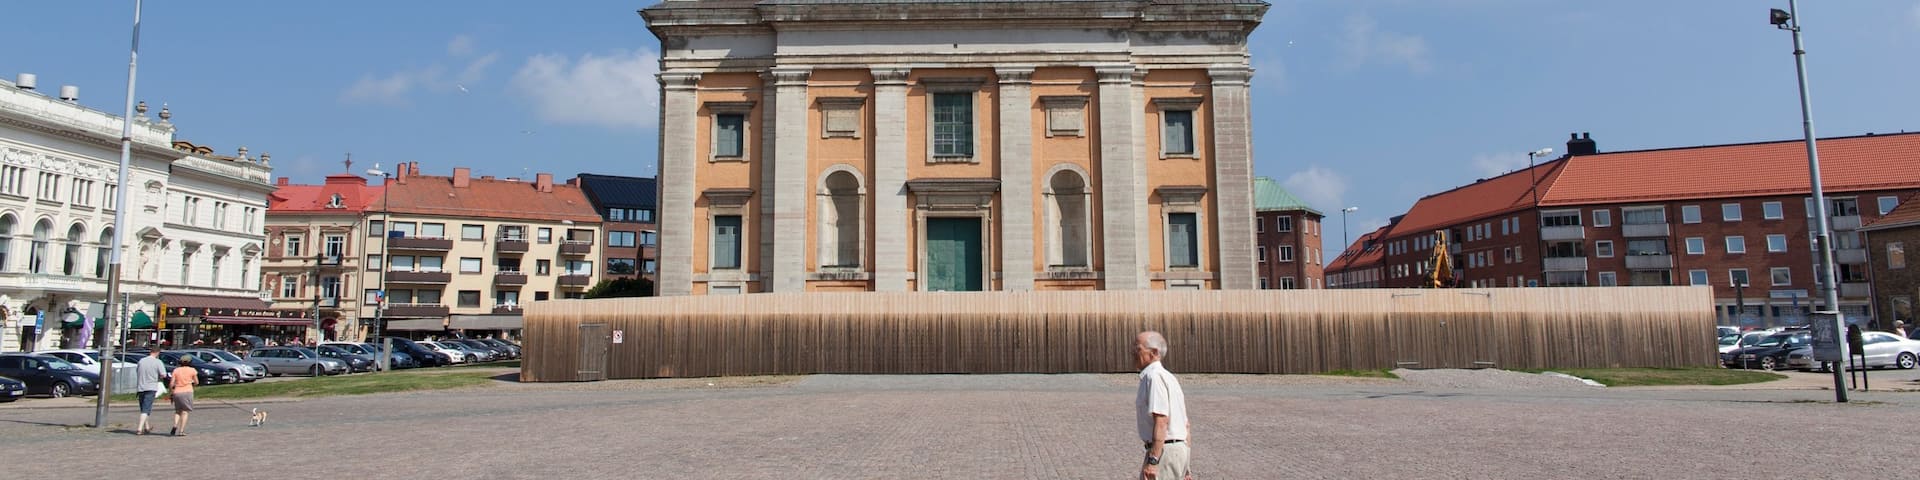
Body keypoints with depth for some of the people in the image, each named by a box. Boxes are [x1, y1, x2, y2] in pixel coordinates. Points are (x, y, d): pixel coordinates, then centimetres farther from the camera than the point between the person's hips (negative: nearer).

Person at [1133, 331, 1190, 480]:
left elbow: (1161, 421, -24)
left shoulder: (1154, 376, -15)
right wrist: (1184, 467, 22)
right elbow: (1186, 424, 19)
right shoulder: (1167, 376, 17)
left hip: (1163, 450, -10)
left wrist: (1152, 461, -27)